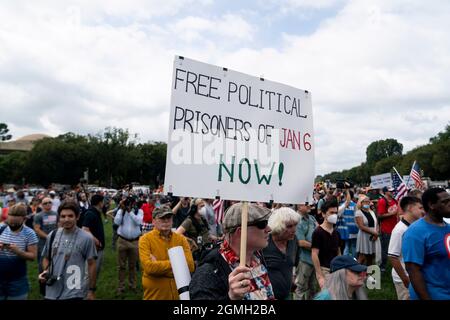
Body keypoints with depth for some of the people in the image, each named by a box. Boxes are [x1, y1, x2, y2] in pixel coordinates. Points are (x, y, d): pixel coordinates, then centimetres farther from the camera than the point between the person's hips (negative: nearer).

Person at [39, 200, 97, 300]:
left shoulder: (86, 238, -12)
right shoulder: (52, 235, 1)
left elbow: (91, 264, -6)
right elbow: (46, 258, 15)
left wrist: (91, 290, -4)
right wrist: (45, 271, -5)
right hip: (52, 292, 5)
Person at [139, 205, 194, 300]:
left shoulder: (181, 239, 0)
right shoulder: (145, 239, -9)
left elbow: (190, 265, -11)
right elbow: (149, 267, -21)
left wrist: (158, 265, -16)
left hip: (179, 293, 3)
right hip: (155, 295, -2)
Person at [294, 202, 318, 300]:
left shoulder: (312, 217, 6)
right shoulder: (297, 221, -18)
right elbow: (301, 243, -21)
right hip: (305, 259, -7)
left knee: (313, 287, 22)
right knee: (301, 287, 7)